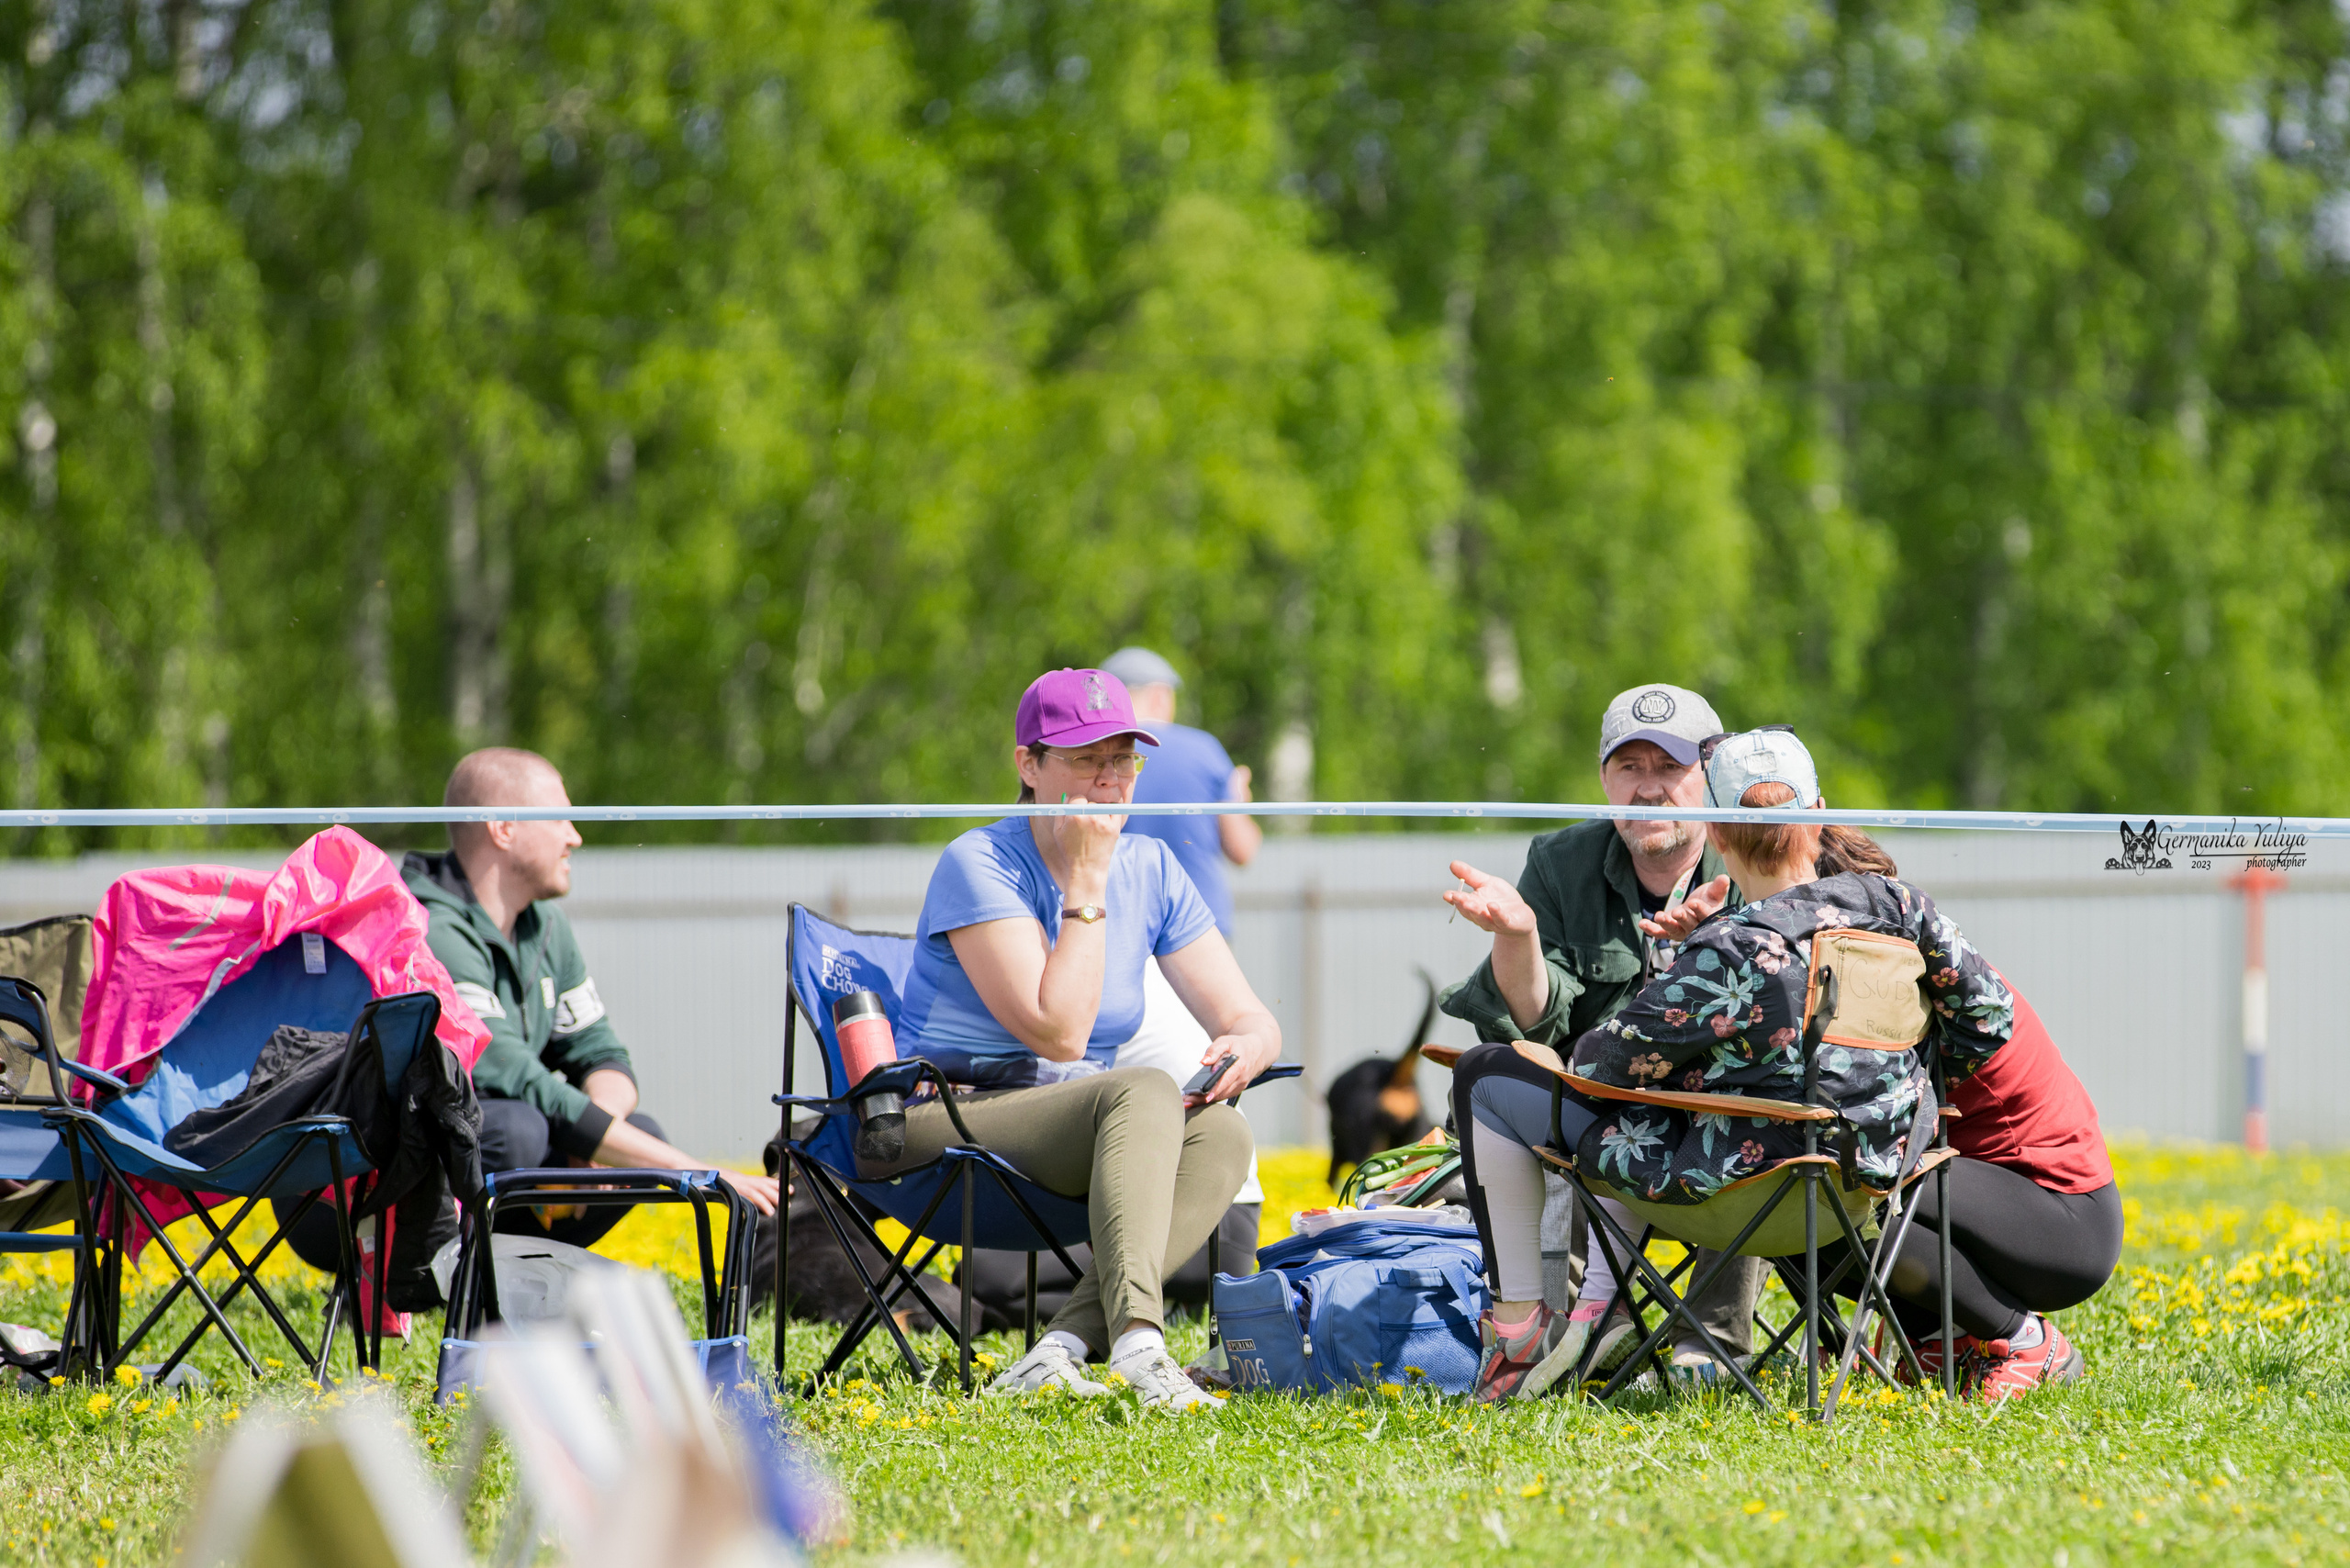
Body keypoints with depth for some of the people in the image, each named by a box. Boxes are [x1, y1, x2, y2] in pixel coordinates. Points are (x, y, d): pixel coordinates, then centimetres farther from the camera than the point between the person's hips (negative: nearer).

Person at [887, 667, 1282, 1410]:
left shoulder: (1150, 869, 6)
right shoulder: (979, 866, -13)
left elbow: (1252, 1020, 6)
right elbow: (1059, 1032, -22)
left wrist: (1246, 1047, -19)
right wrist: (1086, 886, -19)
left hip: (1068, 1140, 6)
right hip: (939, 1124, -6)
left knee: (1222, 1133, -24)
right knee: (1144, 1091, -32)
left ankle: (1061, 1350, -36)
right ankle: (1136, 1343, -50)